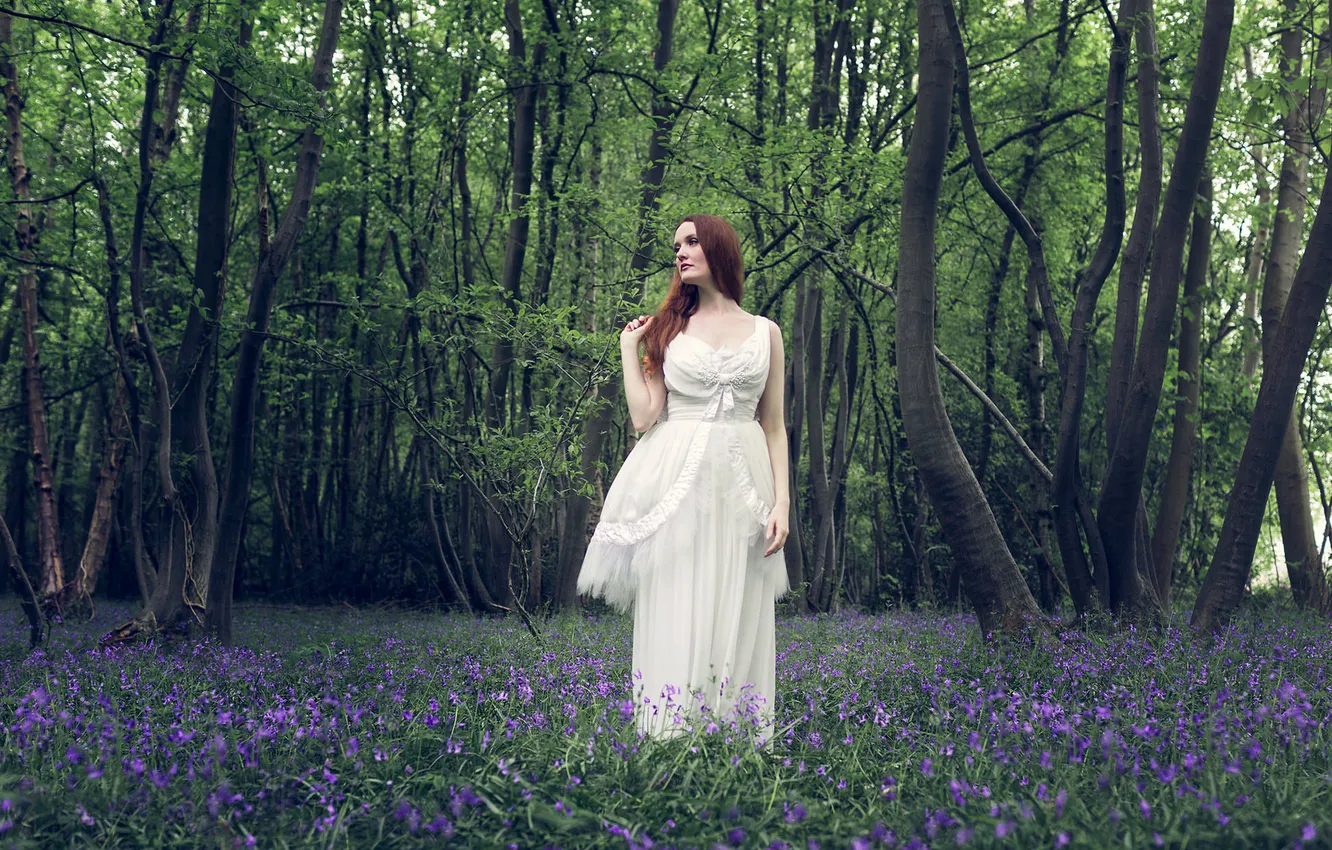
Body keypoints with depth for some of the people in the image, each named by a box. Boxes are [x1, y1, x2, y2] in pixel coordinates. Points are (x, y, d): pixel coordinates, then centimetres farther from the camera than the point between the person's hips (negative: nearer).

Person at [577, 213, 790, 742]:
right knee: (677, 618, -2)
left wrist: (782, 501, 2)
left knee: (738, 621, 2)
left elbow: (774, 426, 10)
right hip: (679, 482, -1)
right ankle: (672, 746, 3)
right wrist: (628, 347, 4)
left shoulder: (765, 332, 11)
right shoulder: (668, 328, 9)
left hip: (742, 487, 1)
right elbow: (643, 417, 0)